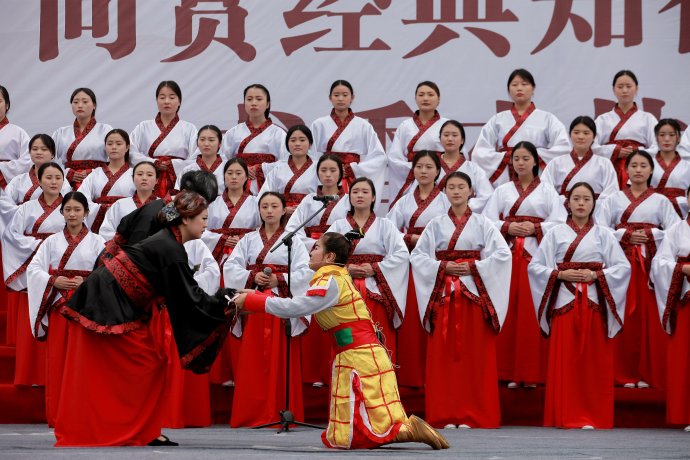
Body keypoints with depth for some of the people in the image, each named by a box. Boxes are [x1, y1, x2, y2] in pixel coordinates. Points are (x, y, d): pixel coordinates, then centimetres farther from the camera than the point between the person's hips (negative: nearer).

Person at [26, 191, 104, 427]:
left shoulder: (96, 242, 8)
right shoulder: (52, 241, 11)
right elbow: (33, 268, 3)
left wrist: (87, 282, -16)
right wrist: (54, 281, -13)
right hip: (58, 304, 1)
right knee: (57, 359, -2)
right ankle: (57, 414, 1)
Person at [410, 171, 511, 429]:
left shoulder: (482, 224, 7)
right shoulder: (436, 225, 11)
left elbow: (503, 253, -2)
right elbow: (417, 256, 4)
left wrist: (474, 267, -11)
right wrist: (443, 267, -9)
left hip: (474, 293, -1)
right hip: (443, 294, 1)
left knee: (475, 355, -4)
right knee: (444, 354, -2)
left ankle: (473, 415, -1)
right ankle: (446, 415, 1)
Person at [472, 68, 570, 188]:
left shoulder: (547, 119, 8)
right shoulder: (498, 120, 13)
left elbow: (563, 148, -4)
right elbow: (480, 152, 4)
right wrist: (508, 157, -8)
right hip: (504, 180, 1)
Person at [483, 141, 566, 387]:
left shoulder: (547, 191, 9)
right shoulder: (502, 191, 14)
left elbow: (560, 223, -2)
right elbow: (487, 221, 5)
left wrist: (535, 228, -13)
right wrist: (507, 227, -11)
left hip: (537, 255, -2)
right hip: (508, 254, 2)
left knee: (533, 313, -5)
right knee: (509, 313, -2)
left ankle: (532, 372, -1)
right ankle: (510, 371, 2)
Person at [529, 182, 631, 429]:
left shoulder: (603, 234, 9)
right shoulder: (555, 233, 8)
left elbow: (623, 267, 2)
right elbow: (535, 266, 3)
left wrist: (596, 275, -11)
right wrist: (560, 275, -11)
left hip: (595, 303, 0)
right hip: (564, 302, 0)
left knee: (594, 362, -2)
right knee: (565, 361, -3)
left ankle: (593, 417, 2)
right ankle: (567, 416, 1)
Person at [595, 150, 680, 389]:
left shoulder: (661, 201, 10)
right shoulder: (615, 199, 10)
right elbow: (599, 228, -2)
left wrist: (650, 234, -12)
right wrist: (626, 235, -11)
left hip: (651, 263, 0)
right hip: (621, 260, 0)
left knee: (649, 317, -4)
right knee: (624, 316, -3)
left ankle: (647, 373, 1)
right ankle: (624, 373, 1)